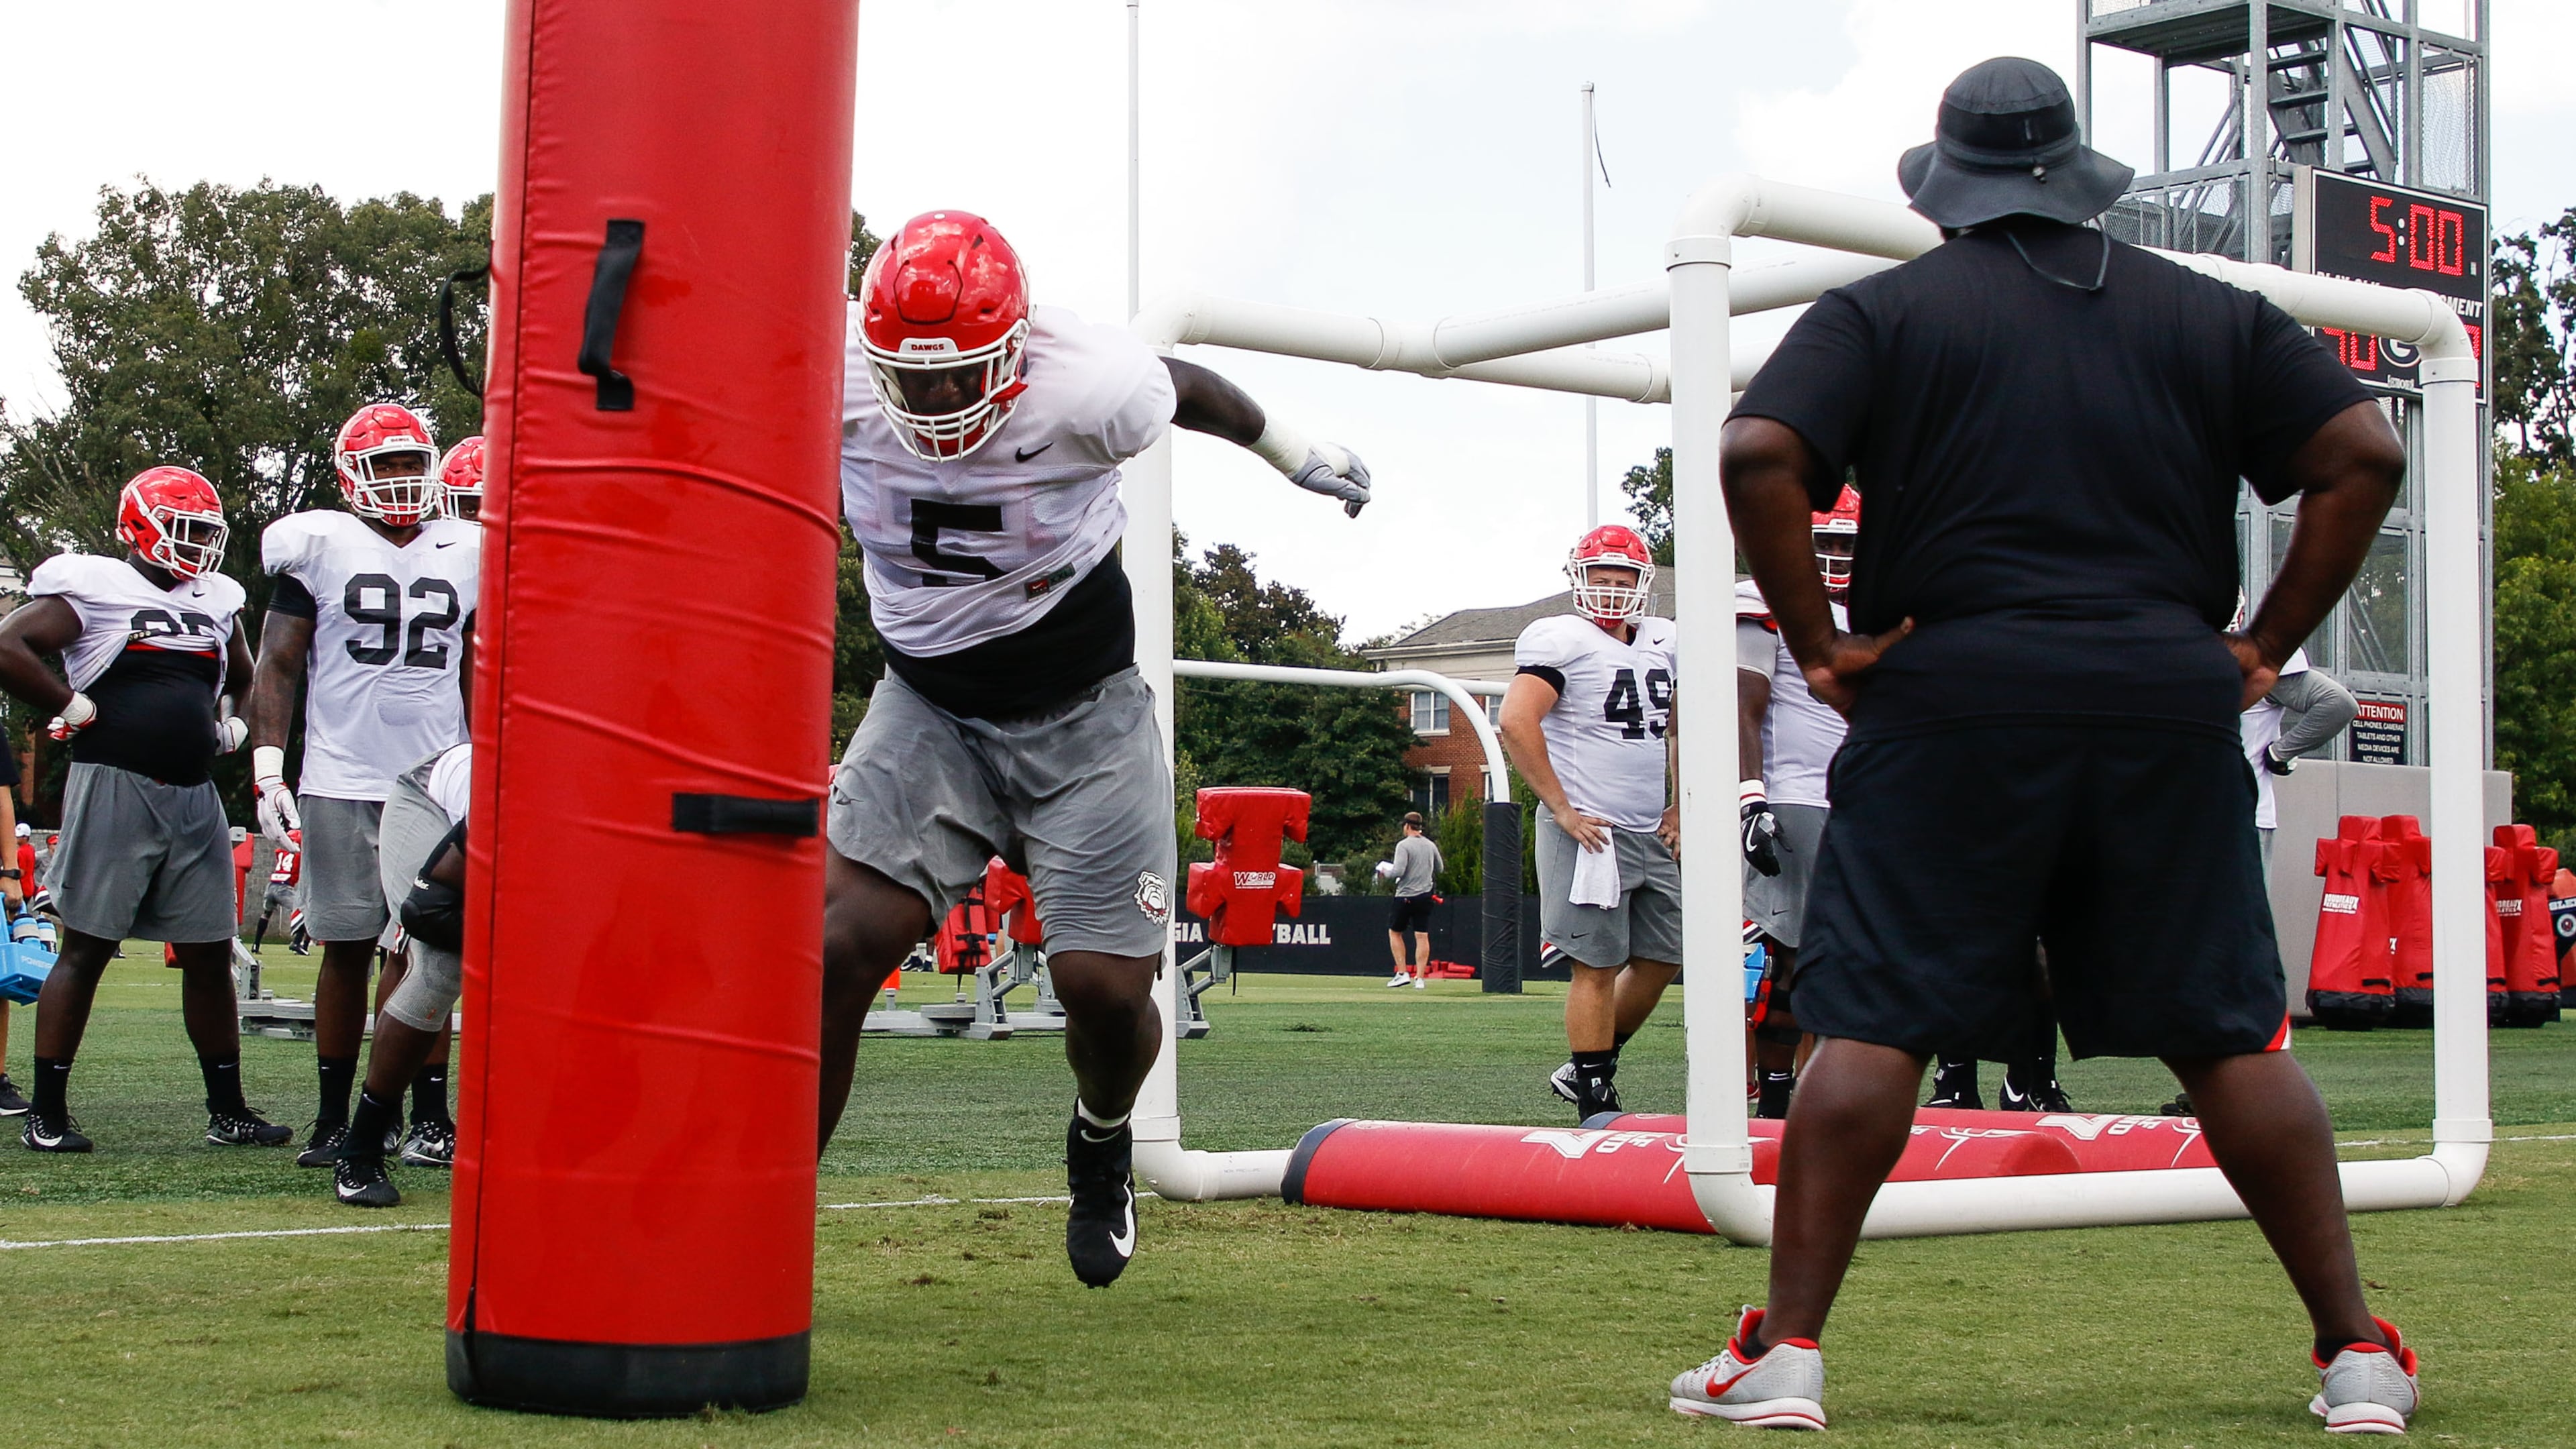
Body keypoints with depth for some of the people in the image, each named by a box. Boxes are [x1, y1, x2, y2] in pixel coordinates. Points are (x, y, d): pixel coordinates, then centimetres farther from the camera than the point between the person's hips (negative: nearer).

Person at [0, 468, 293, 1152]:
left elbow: (246, 680, 33)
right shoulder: (93, 587, -3)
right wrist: (74, 710, -11)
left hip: (195, 796, 6)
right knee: (85, 949, -2)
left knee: (209, 955, 8)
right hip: (115, 785, -6)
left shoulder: (215, 602, 17)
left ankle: (228, 1109, 15)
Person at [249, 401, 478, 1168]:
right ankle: (333, 1119, 11)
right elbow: (279, 667, 2)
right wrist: (268, 768, -7)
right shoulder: (320, 546, 2)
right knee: (348, 949, 3)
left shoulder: (464, 556, 12)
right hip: (343, 785, -2)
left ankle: (431, 1116, 5)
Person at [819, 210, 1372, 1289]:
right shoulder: (837, 388, -18)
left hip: (1082, 719, -1)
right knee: (838, 949, -15)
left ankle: (1102, 1141, 32)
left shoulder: (1082, 390, -21)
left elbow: (1188, 390, 2)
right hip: (930, 710, 1)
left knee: (1106, 988, -6)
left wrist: (1301, 457, 18)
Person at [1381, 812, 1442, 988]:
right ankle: (1420, 978, 0)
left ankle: (1402, 973, 5)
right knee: (1422, 937, 3)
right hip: (1425, 896, 5)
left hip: (1406, 896, -5)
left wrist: (1386, 873, -1)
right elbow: (1439, 869, 18)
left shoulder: (1404, 845, -12)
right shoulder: (1430, 845, 6)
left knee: (1394, 932, 12)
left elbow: (1398, 871, -20)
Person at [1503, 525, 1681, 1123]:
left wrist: (1679, 807, 15)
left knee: (1663, 956, 11)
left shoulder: (1663, 644, 14)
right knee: (1598, 967, -5)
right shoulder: (1561, 640, -9)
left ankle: (1586, 1070, 24)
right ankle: (1596, 1102, 2)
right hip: (1590, 830, -8)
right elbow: (1516, 723, -19)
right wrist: (1562, 810, -18)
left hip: (1652, 834, 8)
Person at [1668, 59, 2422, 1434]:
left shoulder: (1883, 312, 6)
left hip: (1949, 701, -2)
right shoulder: (2211, 314, 15)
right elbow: (2364, 456, 6)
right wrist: (2267, 644, 7)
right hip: (2168, 704, 3)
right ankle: (2359, 1353, 11)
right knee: (2229, 1037, 9)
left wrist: (1817, 641, -4)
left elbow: (1757, 456, -10)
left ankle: (1786, 1350, -5)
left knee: (1872, 1026, -1)